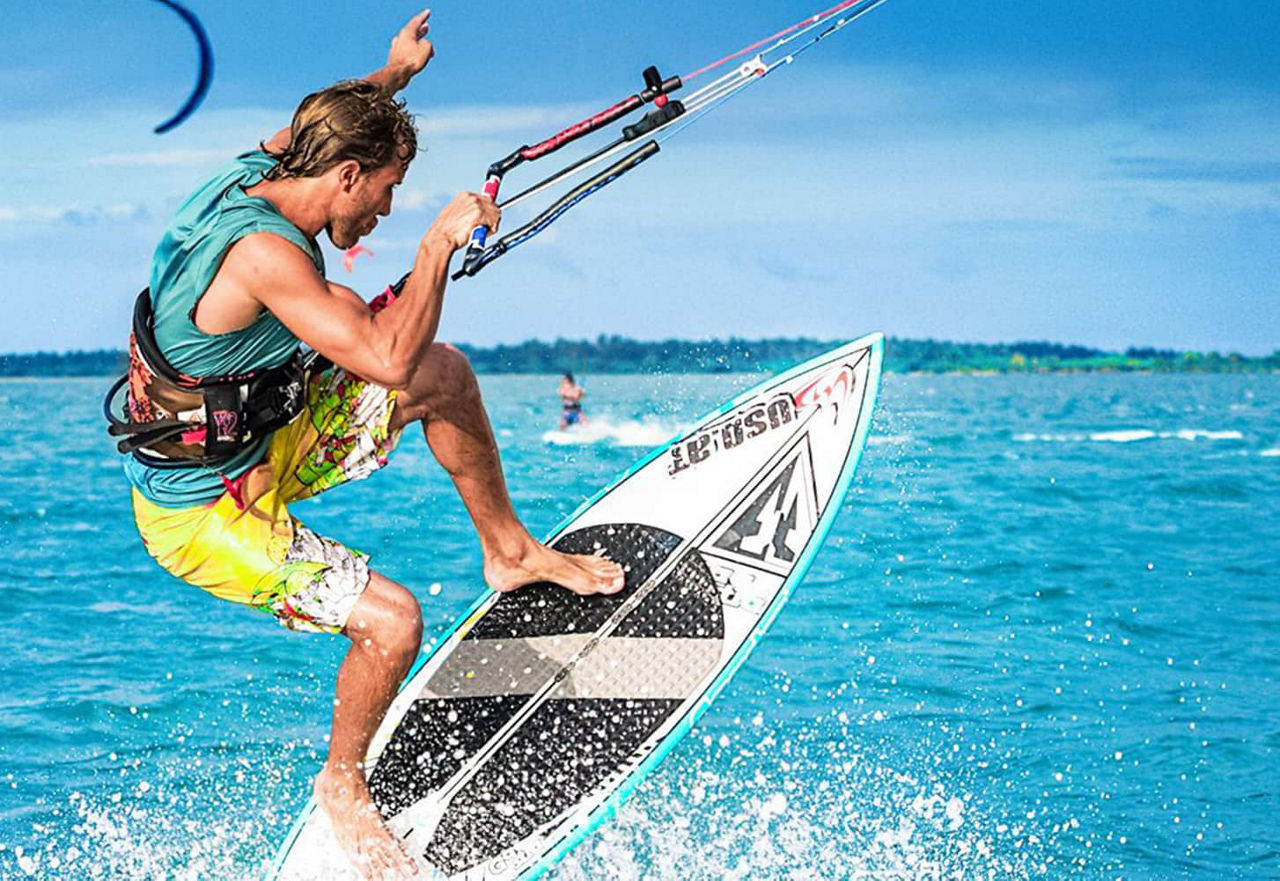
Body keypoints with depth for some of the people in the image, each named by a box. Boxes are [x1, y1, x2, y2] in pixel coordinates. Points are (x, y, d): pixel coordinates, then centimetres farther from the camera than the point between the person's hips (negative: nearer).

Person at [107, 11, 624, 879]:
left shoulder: (256, 173, -5)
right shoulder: (265, 251, -33)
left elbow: (314, 129, 21)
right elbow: (387, 359, -36)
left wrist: (394, 74, 31)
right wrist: (441, 242, -26)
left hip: (259, 441, 10)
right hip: (201, 510, -10)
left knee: (445, 375, 10)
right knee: (391, 620, -19)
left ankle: (510, 550, 27)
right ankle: (344, 786, 8)